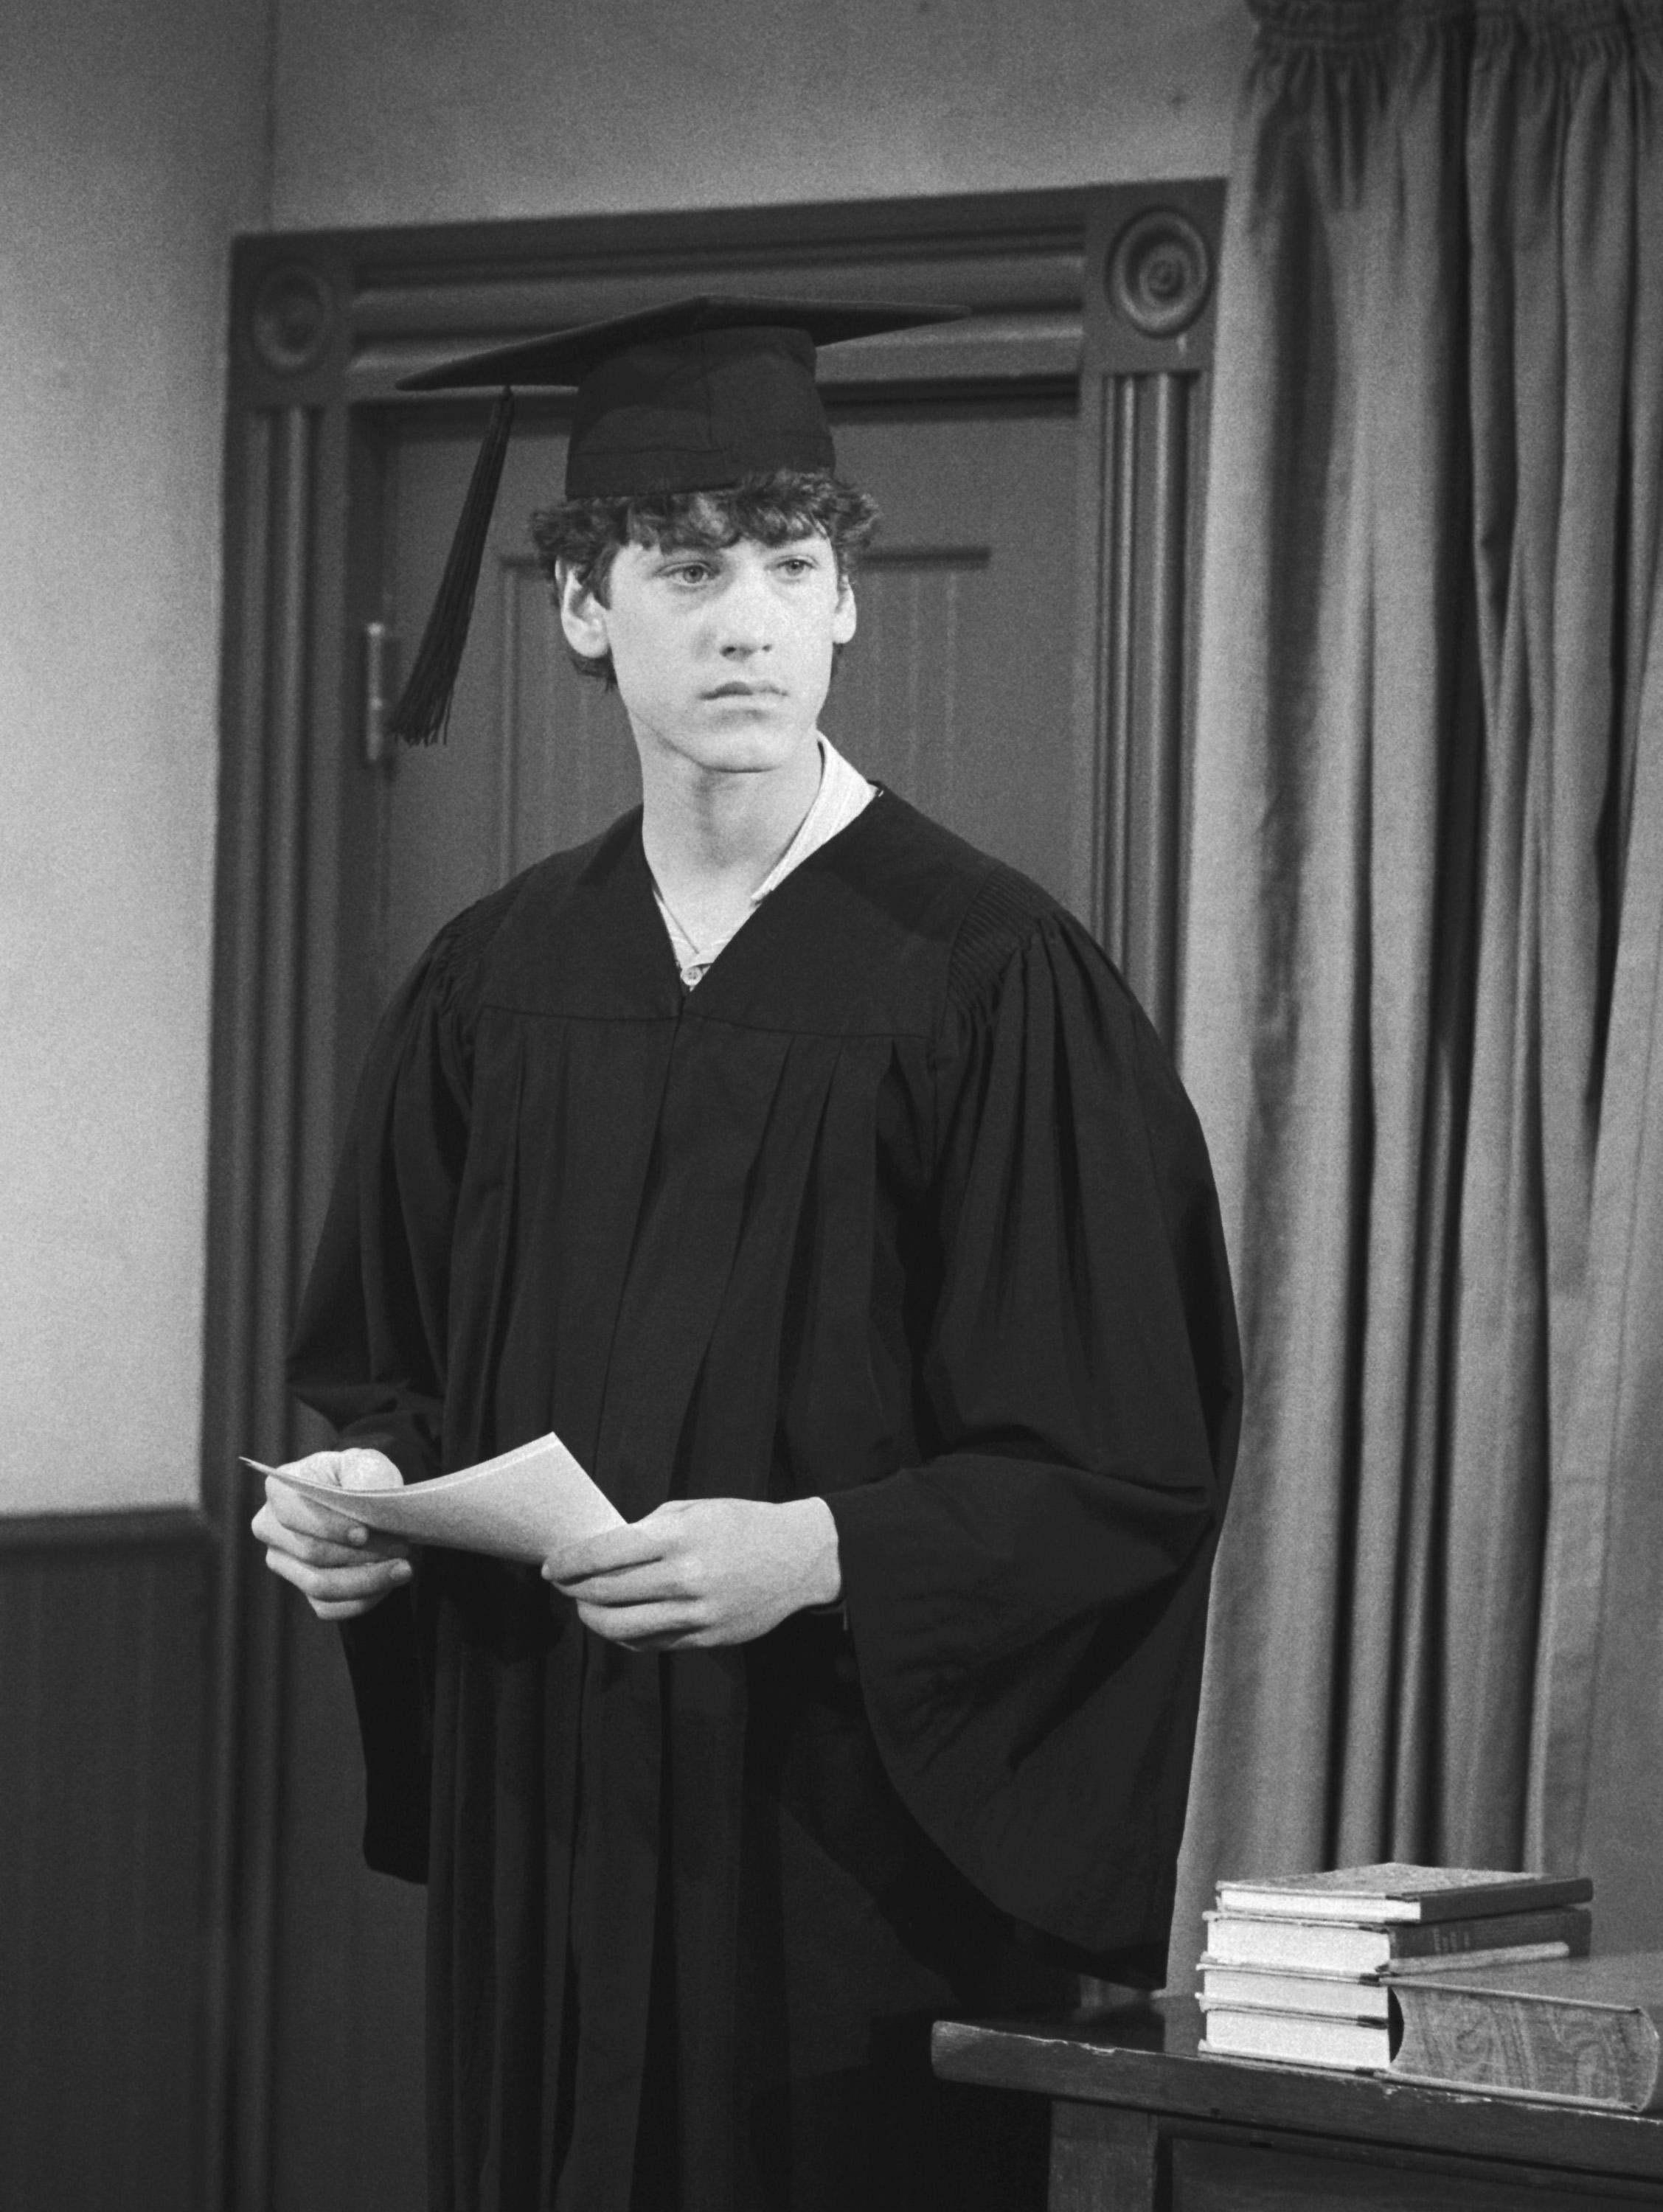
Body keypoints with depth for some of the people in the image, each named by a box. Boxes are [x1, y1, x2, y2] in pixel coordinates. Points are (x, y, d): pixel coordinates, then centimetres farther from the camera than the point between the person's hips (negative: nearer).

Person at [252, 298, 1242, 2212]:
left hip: (860, 1837, -4)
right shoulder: (494, 981, 7)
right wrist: (366, 1480, -4)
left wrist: (823, 1551, -23)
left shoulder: (989, 979, -9)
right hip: (541, 1836, 5)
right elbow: (381, 1362, 16)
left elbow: (1125, 1471, -11)